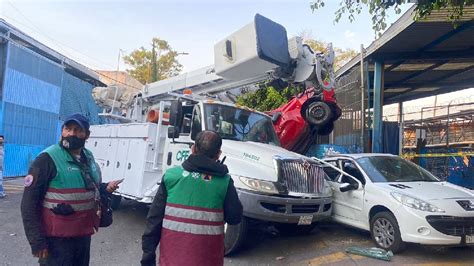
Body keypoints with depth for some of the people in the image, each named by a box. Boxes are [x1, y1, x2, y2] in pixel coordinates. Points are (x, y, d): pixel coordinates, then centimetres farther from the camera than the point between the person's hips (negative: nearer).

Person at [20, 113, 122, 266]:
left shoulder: (88, 158, 7)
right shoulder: (48, 159, -15)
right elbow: (29, 203, -15)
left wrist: (105, 188, 0)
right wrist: (36, 241, -18)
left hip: (84, 234, 7)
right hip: (57, 238, -7)